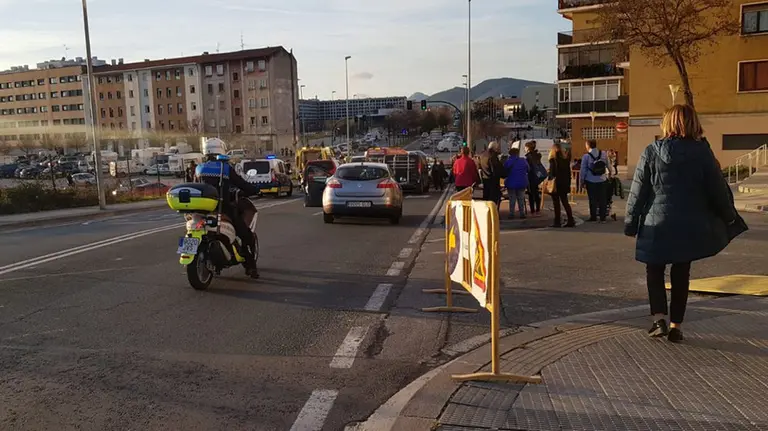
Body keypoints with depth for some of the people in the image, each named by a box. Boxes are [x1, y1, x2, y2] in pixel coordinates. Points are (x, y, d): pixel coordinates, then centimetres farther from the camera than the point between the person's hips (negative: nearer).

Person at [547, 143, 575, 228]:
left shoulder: (553, 159, -12)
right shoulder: (566, 158, 7)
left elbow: (551, 172, -15)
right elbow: (568, 172, 10)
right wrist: (568, 183, 15)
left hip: (556, 183, -6)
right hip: (565, 184, 6)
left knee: (556, 203, 1)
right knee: (565, 202, 13)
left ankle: (557, 222, 3)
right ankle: (570, 221, 11)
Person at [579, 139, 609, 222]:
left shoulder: (586, 156, -12)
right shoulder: (603, 154, -1)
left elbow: (583, 170, -7)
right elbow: (608, 165, 10)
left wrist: (582, 180, 4)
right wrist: (608, 174, 25)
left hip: (591, 181, -3)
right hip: (602, 180, 3)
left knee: (593, 199, 7)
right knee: (602, 199, 9)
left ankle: (593, 217, 12)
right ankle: (603, 217, 12)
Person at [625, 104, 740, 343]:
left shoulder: (652, 152, -5)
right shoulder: (702, 152, -4)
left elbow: (638, 192, -4)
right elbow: (717, 189, 1)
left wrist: (631, 223, 4)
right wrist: (728, 218, 15)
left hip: (658, 224, -1)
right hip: (690, 225, 1)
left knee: (654, 270, 14)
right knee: (681, 274, 13)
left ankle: (659, 318, -1)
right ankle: (676, 325, 16)